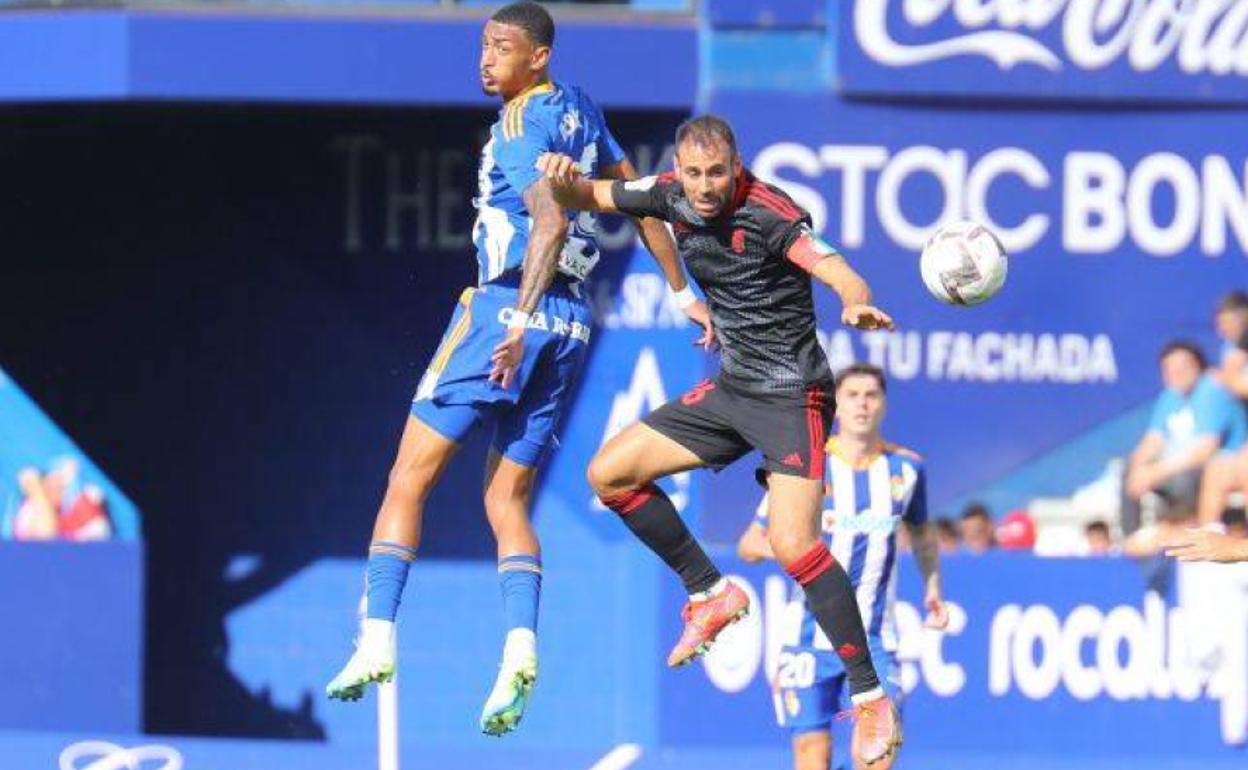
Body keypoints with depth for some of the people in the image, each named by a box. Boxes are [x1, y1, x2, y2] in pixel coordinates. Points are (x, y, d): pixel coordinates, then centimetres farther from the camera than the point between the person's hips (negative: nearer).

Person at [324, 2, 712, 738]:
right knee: (508, 499, 10)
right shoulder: (579, 110, 15)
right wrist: (683, 293, 32)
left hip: (505, 310, -8)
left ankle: (377, 639, -12)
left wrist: (520, 324, -31)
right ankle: (521, 647, -10)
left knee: (409, 479, -3)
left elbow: (549, 223, -22)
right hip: (572, 325, 8)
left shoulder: (522, 121, -9)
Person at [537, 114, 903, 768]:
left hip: (791, 394, -8)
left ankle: (871, 699, -15)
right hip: (731, 388, 8)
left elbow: (839, 274, -33)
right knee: (609, 473, 4)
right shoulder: (673, 196, -2)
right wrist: (565, 179, -14)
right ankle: (710, 594, 17)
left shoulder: (770, 214, -21)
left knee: (792, 544, -22)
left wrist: (857, 304, -56)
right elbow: (587, 197, 10)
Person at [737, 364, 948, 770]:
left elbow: (922, 533, 23)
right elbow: (749, 544, -1)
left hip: (875, 640, 2)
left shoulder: (906, 468, 3)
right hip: (812, 637, -2)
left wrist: (933, 588, 11)